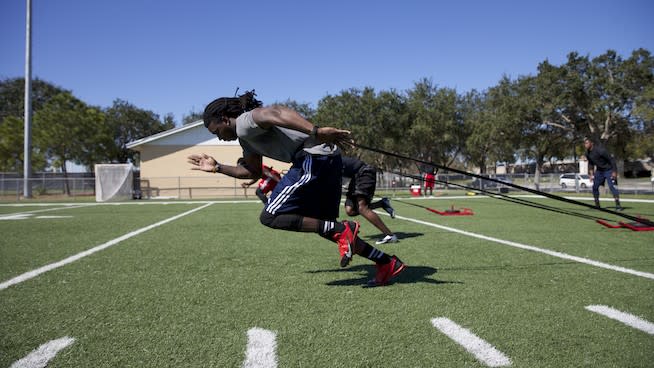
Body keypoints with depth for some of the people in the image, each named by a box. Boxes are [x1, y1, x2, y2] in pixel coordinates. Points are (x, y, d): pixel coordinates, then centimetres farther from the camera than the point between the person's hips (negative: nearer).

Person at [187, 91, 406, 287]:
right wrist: (217, 167, 36)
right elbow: (253, 171, 37)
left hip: (314, 158, -10)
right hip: (328, 161, 10)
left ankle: (342, 230, -11)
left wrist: (315, 131, -37)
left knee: (270, 217, -6)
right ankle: (387, 262, 17)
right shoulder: (246, 137, 27)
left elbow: (275, 113, -24)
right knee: (324, 226, 16)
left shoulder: (244, 122, -3)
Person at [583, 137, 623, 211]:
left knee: (612, 186, -18)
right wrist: (591, 174, 7)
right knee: (595, 187, 5)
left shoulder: (600, 150, -26)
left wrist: (614, 172, -23)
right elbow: (590, 163, 14)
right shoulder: (587, 153, -2)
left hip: (608, 170, -7)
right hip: (599, 171, 7)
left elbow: (611, 159, -22)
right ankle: (597, 205, 17)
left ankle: (618, 205, -17)